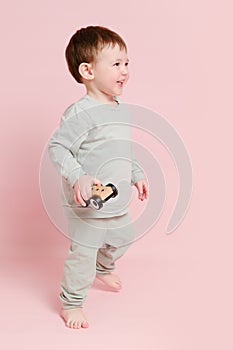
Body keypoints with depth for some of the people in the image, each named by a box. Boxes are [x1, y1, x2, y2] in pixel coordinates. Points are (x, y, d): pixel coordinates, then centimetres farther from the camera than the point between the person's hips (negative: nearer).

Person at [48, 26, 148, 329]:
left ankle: (103, 268, 57)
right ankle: (71, 302, 23)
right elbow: (57, 147, -22)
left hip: (118, 203, 9)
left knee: (122, 238, 26)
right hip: (87, 205, -8)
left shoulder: (122, 110, 7)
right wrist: (78, 177, -33)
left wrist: (137, 175, 22)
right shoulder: (80, 113, -22)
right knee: (83, 253, 1)